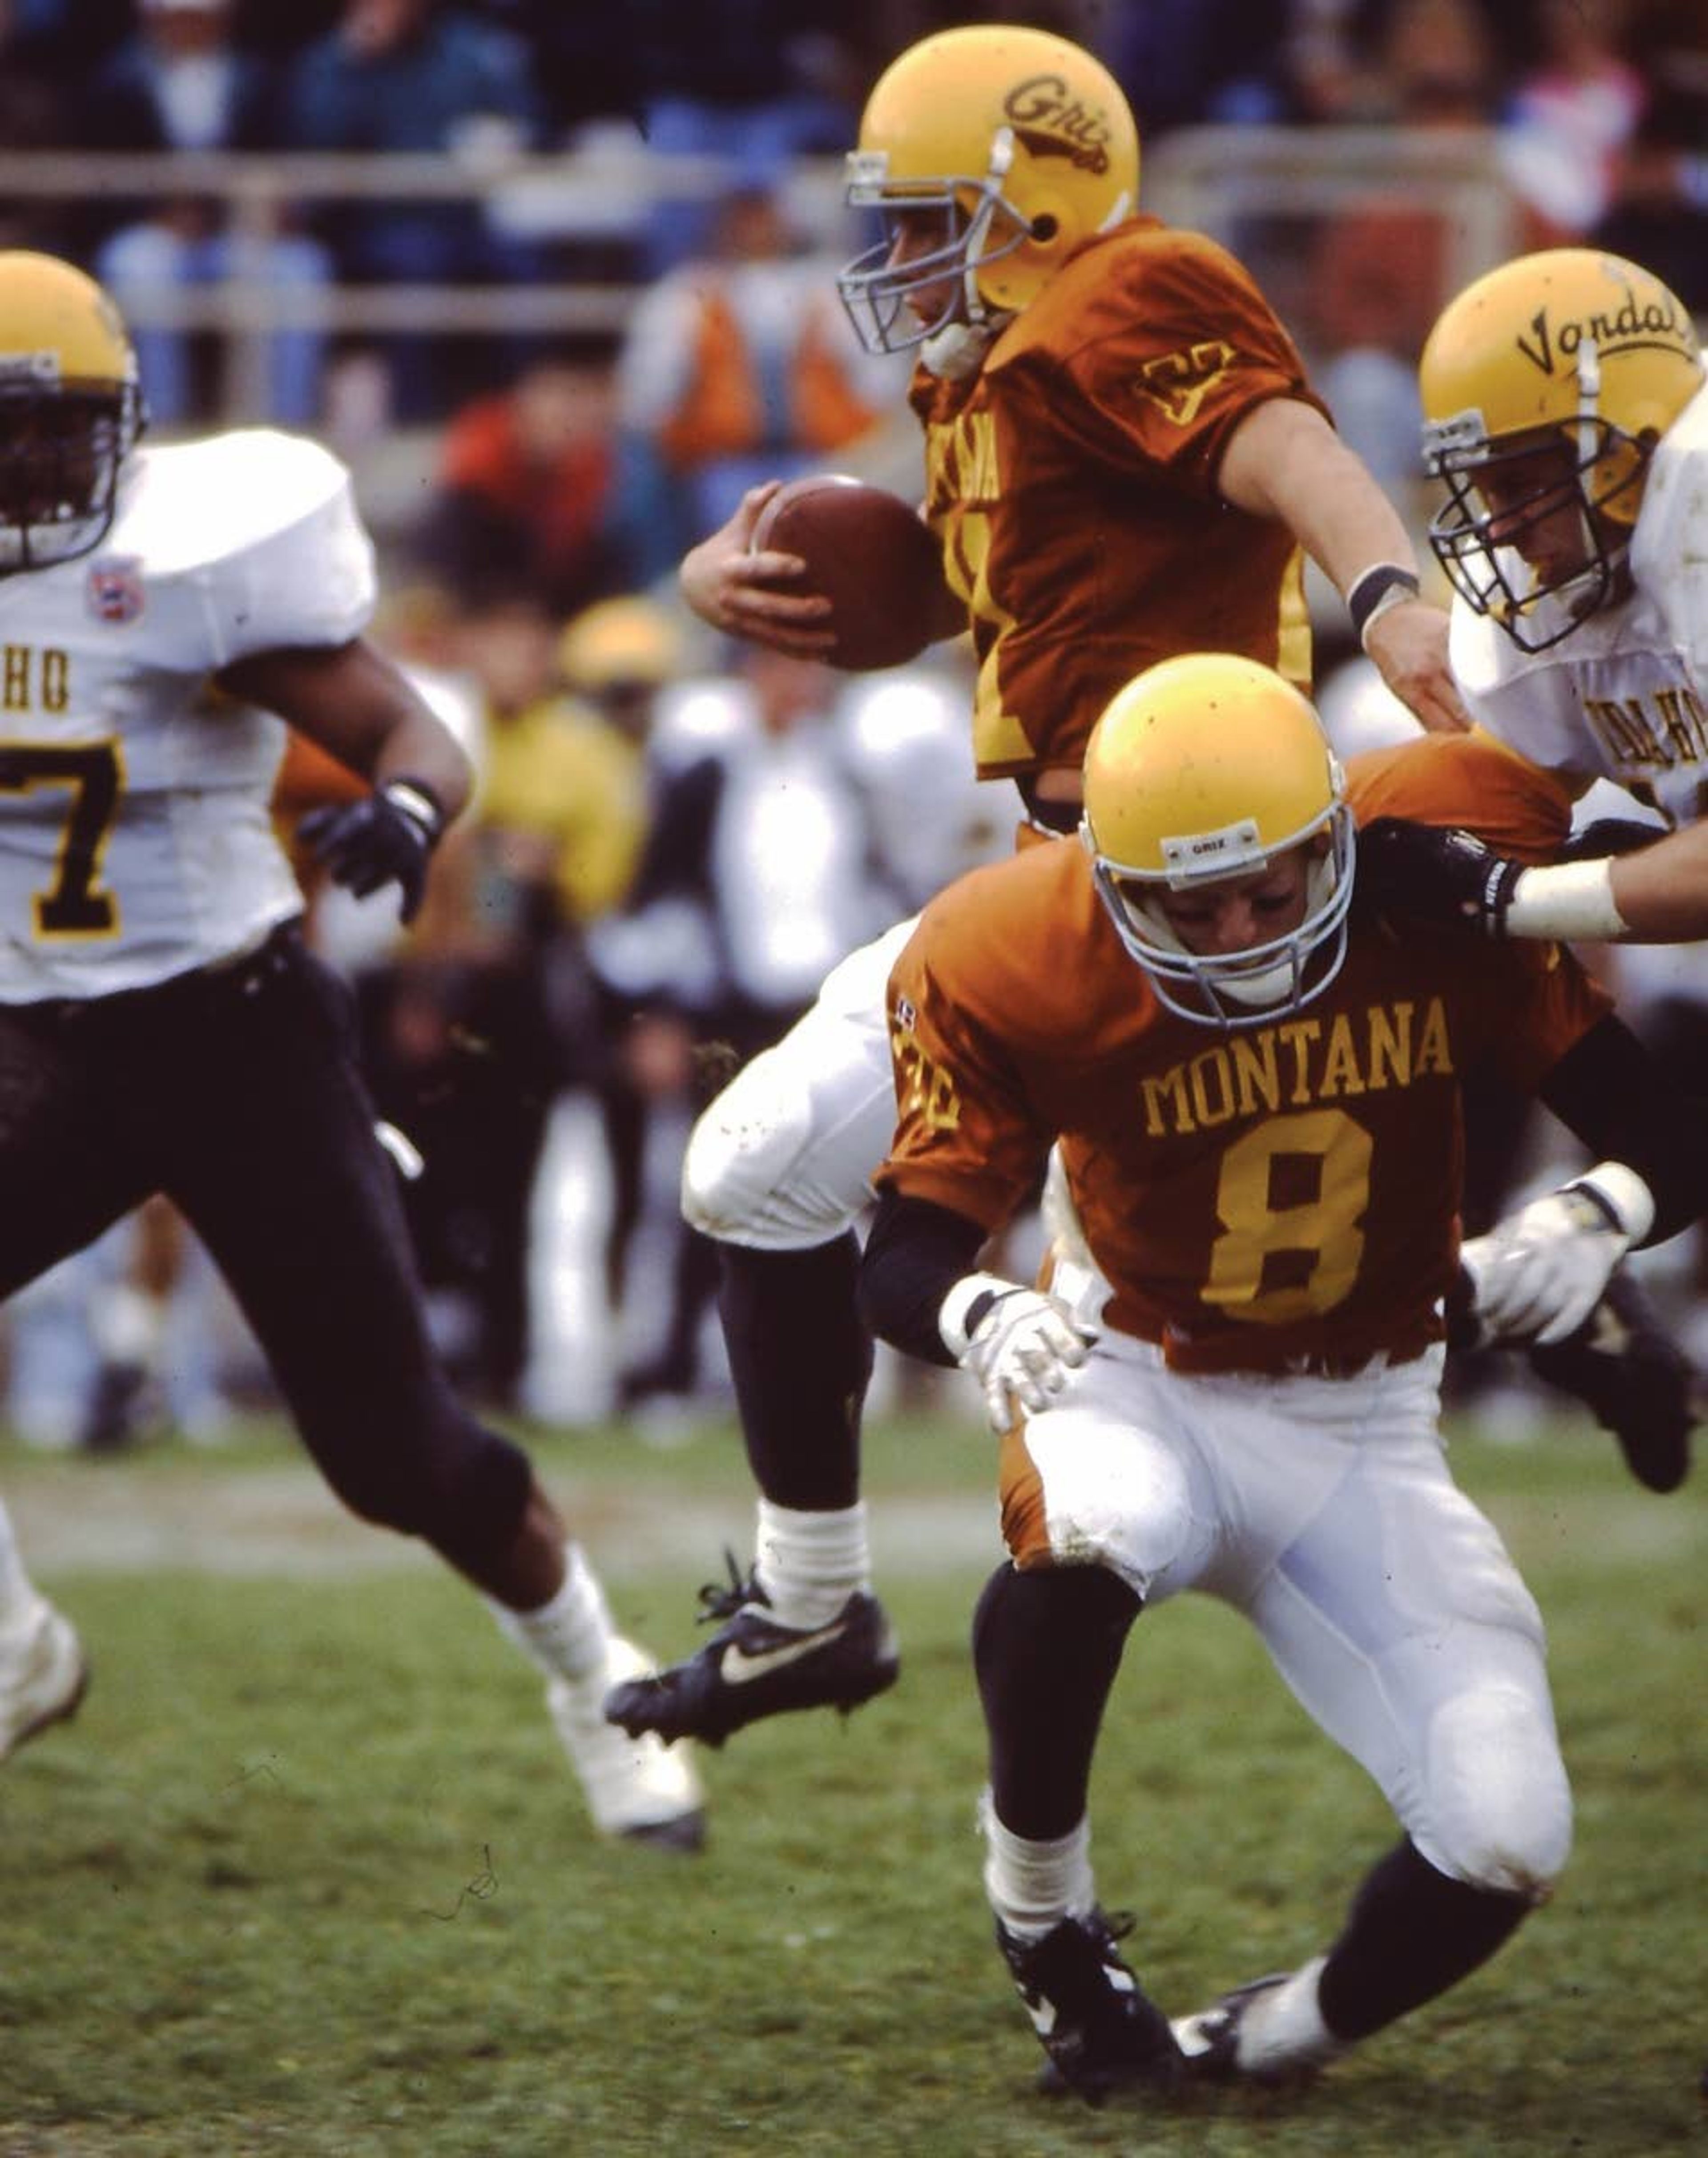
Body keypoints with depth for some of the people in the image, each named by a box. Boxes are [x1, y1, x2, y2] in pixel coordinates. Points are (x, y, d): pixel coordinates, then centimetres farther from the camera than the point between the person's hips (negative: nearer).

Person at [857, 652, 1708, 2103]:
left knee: (1506, 1843, -16)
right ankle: (1042, 1912, -13)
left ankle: (1277, 2041, 15)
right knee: (1092, 1538, -41)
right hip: (1146, 1387, -2)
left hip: (1363, 1427, 2)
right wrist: (975, 1315, -40)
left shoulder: (1444, 912, -16)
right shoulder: (1015, 969, -19)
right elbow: (908, 1249, -16)